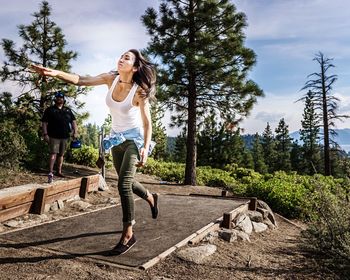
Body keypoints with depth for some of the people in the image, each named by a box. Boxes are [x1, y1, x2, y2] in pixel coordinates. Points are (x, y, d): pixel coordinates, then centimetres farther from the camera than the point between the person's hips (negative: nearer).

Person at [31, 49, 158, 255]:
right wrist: (56, 73, -26)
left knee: (124, 184, -18)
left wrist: (146, 148, -29)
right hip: (116, 138, 6)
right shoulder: (111, 79, -5)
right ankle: (151, 198, 47)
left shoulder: (139, 91, -19)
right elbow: (81, 80, -10)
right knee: (126, 182, 18)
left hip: (134, 139, -6)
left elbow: (147, 123, -17)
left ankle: (128, 234, -7)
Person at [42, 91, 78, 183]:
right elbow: (44, 122, -1)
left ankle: (59, 171, 24)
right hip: (54, 137, -4)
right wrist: (45, 134, -10)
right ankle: (50, 173, -16)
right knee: (53, 154, -14)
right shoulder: (50, 110, 3)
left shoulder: (68, 110, 16)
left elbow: (73, 121, 16)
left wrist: (75, 131, 3)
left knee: (61, 154, 13)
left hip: (64, 137, 5)